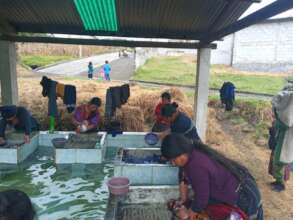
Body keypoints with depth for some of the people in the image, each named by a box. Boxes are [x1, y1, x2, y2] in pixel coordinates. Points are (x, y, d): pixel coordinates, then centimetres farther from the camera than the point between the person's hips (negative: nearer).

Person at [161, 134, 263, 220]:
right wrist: (183, 200, 12)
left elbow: (201, 199, -25)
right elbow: (184, 178, 10)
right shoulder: (195, 153, -5)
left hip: (243, 197, -9)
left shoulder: (197, 166, -33)